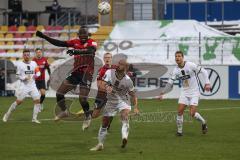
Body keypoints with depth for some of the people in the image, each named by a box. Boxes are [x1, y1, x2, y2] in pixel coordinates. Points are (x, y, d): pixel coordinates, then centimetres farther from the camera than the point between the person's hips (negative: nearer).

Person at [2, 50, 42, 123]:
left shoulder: (34, 63, 6)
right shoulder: (20, 64, -3)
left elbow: (38, 72, 13)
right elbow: (18, 75, 0)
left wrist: (36, 75, -9)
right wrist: (24, 78, -17)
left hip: (32, 85, 3)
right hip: (24, 86, -3)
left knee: (37, 100, -8)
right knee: (18, 101, -5)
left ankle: (34, 118, 1)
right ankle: (7, 114, 12)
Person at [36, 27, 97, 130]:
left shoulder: (92, 43, -8)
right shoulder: (75, 42, 8)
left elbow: (91, 51, -31)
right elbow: (59, 43, 6)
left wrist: (76, 51, -45)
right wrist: (44, 36, 2)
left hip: (87, 74, -6)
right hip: (76, 72, 6)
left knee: (82, 98, -12)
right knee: (59, 93, 3)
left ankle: (88, 117, 16)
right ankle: (64, 111, 26)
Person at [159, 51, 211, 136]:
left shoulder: (190, 65, -16)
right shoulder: (175, 70, -2)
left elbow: (203, 71, -11)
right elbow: (170, 83, 1)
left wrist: (207, 83, -21)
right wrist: (163, 92, -9)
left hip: (194, 93, -4)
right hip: (184, 92, 4)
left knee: (192, 113, -12)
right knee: (180, 111, -8)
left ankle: (203, 123, 16)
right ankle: (179, 131, 6)